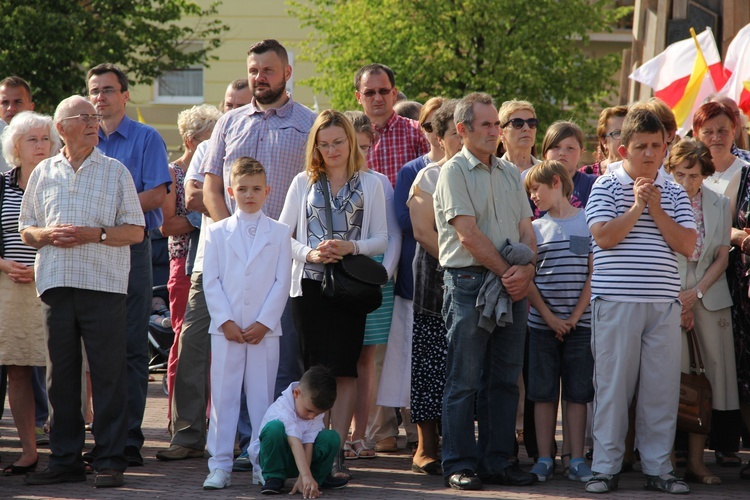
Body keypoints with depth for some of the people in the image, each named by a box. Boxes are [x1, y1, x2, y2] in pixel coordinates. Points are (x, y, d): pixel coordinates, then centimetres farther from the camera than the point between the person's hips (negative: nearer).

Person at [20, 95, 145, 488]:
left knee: (108, 373, -4)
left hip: (104, 283, -3)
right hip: (56, 283, 3)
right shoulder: (43, 173, 14)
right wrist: (47, 235, -6)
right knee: (61, 374, 5)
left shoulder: (115, 172, 7)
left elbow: (135, 231, 2)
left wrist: (95, 234, -12)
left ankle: (110, 460, -1)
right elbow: (25, 230, 15)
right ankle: (65, 459, 11)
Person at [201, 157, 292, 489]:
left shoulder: (279, 233, 7)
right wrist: (226, 321, -8)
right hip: (225, 329, 0)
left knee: (262, 397, 2)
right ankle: (219, 466, 4)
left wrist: (264, 322, -8)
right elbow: (211, 281, 2)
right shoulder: (218, 232, 8)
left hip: (265, 329, 0)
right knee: (223, 397, 1)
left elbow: (282, 282, 2)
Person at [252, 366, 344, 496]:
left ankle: (319, 477, 6)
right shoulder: (282, 410, -30)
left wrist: (302, 479, -28)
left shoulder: (316, 410, -10)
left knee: (332, 438, -19)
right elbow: (295, 443, -42)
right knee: (274, 427, -37)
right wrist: (306, 476, -53)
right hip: (276, 458, -5)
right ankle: (274, 477, -20)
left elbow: (308, 444, -19)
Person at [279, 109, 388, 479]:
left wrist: (351, 247, -14)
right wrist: (310, 253, -10)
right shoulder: (304, 183, 11)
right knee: (314, 367, 0)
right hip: (309, 284, 1)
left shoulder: (369, 184, 9)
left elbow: (381, 238, 4)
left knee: (344, 368, -5)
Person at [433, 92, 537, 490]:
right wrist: (505, 271, -10)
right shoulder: (454, 171, -4)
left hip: (512, 285, 6)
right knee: (464, 380, -3)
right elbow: (468, 234, -11)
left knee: (505, 379, 7)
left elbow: (526, 228, 12)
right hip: (469, 282, -6)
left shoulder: (510, 173, 16)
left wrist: (526, 269, -6)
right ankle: (460, 465, 1)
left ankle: (497, 461, 12)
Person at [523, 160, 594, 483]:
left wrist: (575, 317, -8)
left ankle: (576, 460, 6)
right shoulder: (535, 228, 7)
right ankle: (544, 459, 6)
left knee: (577, 393, 2)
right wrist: (549, 317, -8)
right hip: (542, 322, 1)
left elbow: (593, 274, -1)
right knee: (543, 392, 2)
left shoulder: (588, 223, 2)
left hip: (579, 322, -1)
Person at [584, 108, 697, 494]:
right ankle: (606, 468, 6)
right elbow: (603, 236, -10)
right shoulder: (606, 186, 3)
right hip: (616, 301, -3)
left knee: (662, 386, 4)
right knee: (613, 385, -1)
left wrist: (656, 209, -7)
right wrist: (637, 206, -11)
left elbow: (687, 245, 1)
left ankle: (658, 468, 11)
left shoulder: (674, 193, 12)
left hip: (663, 303, 3)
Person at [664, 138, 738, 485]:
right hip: (668, 298, -3)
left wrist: (696, 293, -4)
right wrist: (676, 299, -6)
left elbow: (722, 257, 8)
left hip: (709, 297, 3)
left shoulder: (719, 205, 8)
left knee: (706, 378, 0)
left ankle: (696, 461, 5)